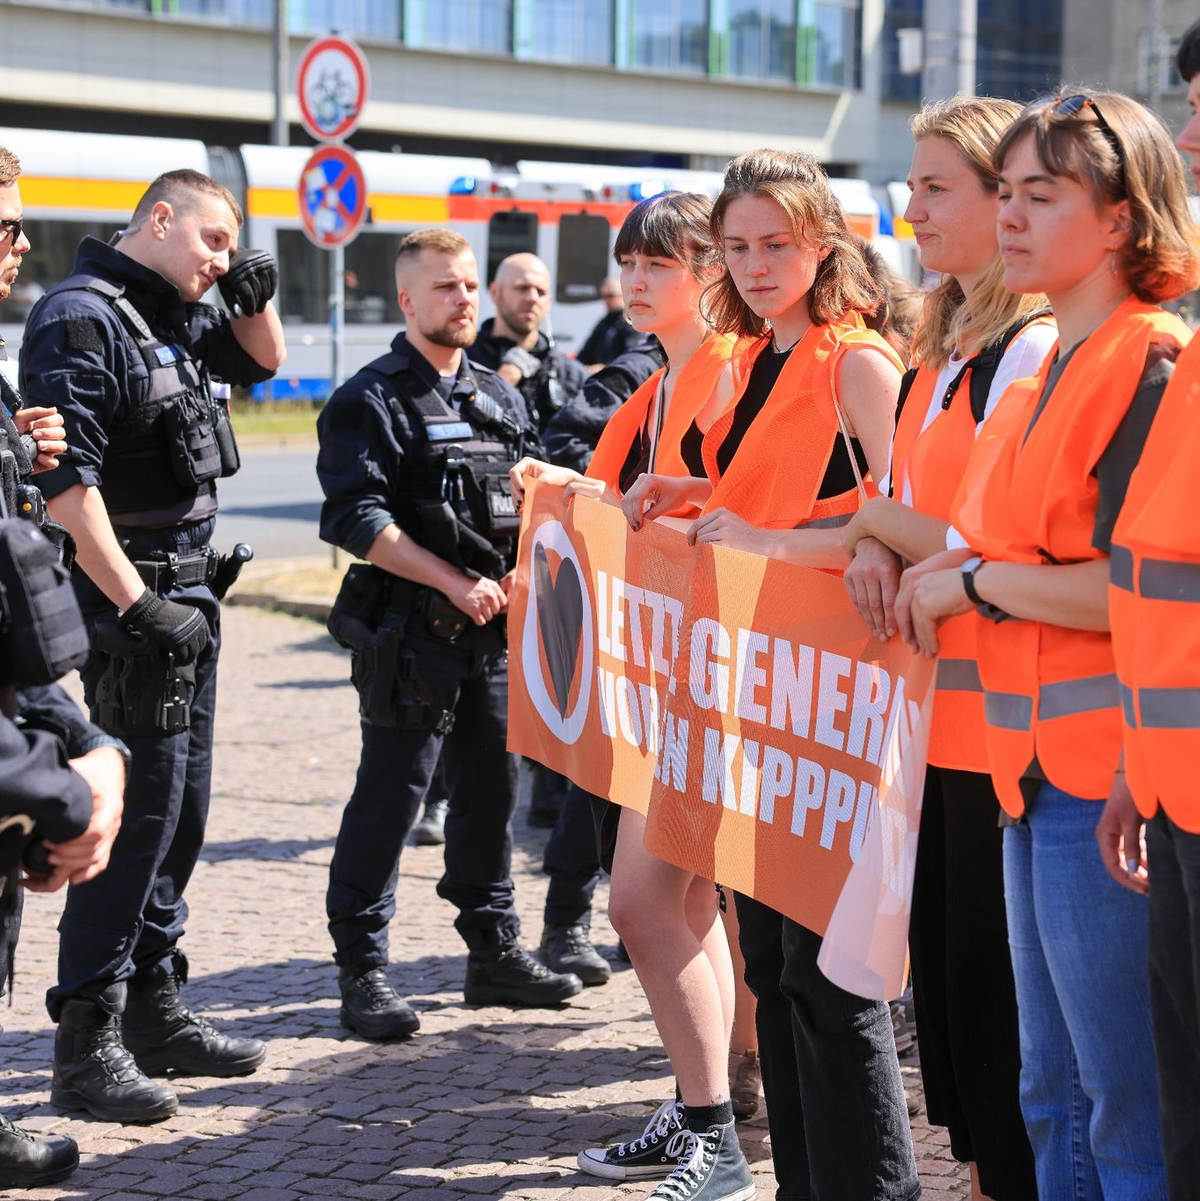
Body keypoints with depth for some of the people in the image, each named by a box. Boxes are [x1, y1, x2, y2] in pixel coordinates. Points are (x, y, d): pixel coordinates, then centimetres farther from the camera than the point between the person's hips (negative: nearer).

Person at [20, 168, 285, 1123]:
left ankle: (154, 1006, 24)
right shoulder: (83, 316, -13)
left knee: (180, 809, 14)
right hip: (132, 598, -9)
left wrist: (255, 299, 10)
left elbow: (263, 362, 33)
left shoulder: (174, 318, 14)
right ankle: (87, 1041, -4)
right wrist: (137, 606, -22)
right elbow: (65, 480, -20)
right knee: (141, 810, -10)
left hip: (189, 594, 9)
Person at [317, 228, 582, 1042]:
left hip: (496, 634, 6)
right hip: (412, 632, -6)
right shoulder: (371, 401, -5)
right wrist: (453, 582, -19)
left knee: (492, 792, 11)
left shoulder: (502, 397, 16)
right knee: (390, 799, -4)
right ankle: (362, 969, 2)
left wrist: (524, 573, -1)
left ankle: (495, 952, 22)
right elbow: (356, 519, -14)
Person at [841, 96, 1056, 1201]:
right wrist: (876, 549, -3)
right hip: (937, 721, 9)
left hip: (1003, 726, -9)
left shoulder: (1033, 352, -14)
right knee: (943, 974, 15)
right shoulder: (944, 350, 16)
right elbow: (899, 506, 19)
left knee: (995, 996, -3)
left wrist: (881, 526, -8)